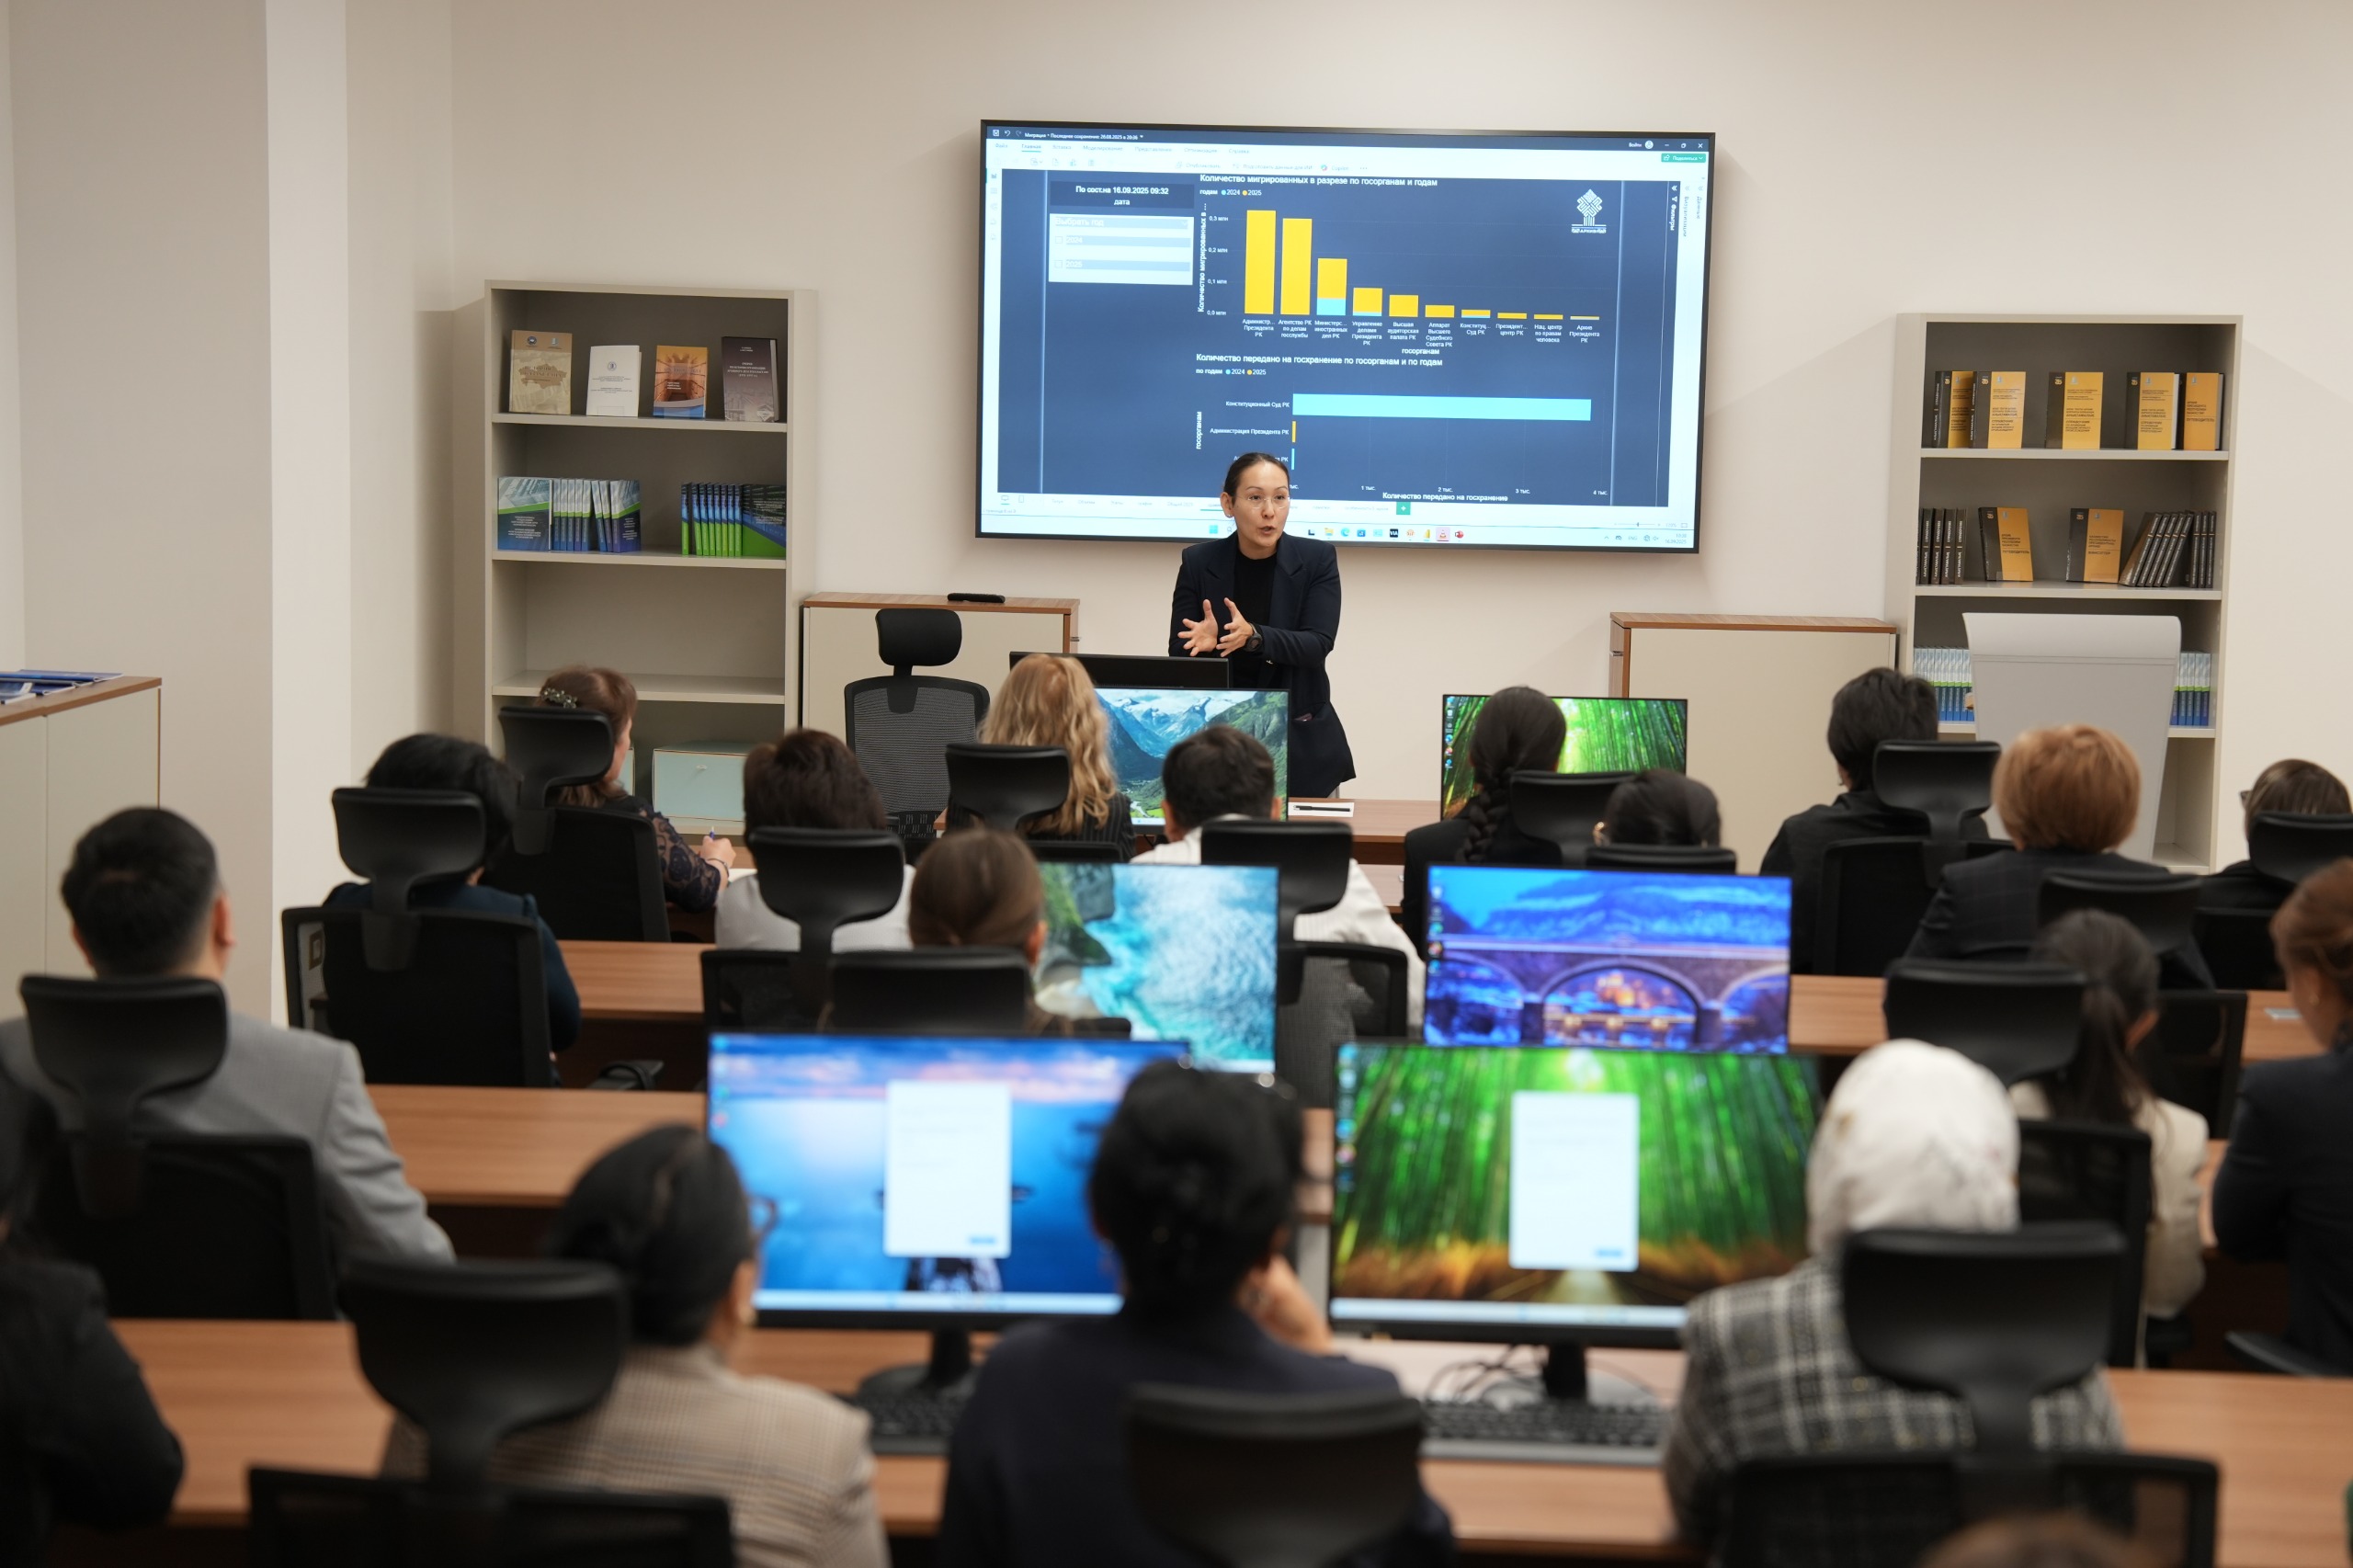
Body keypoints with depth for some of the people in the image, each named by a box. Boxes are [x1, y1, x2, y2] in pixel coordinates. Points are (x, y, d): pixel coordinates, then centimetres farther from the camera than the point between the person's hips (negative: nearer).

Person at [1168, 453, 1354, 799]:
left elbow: (1318, 644, -14)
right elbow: (1178, 654, -4)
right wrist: (1203, 642, -27)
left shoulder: (1318, 559, -4)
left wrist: (1253, 636, -30)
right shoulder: (1198, 562, -3)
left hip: (1300, 741, 0)